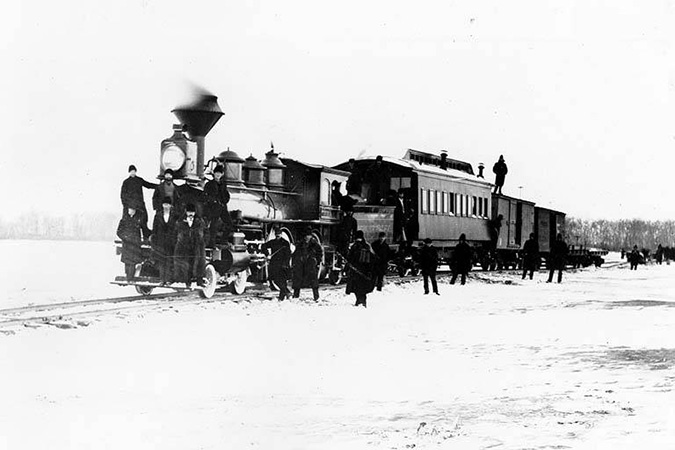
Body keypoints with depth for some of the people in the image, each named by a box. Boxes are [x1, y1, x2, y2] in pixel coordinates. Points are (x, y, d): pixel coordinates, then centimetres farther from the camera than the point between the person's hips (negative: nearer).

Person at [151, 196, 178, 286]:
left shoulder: (174, 216, 2)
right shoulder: (158, 216, 6)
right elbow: (154, 230, 8)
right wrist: (153, 243, 4)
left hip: (171, 242, -1)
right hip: (160, 243, 1)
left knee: (170, 262, -2)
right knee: (161, 262, 2)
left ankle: (169, 280, 3)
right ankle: (162, 280, 8)